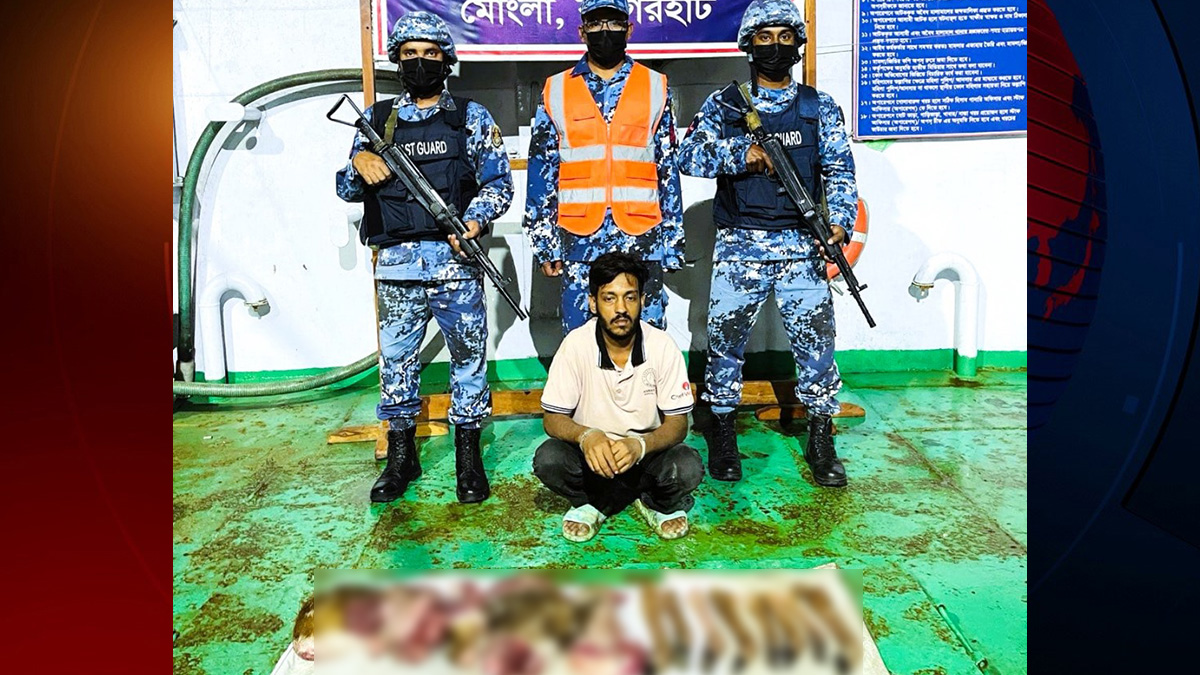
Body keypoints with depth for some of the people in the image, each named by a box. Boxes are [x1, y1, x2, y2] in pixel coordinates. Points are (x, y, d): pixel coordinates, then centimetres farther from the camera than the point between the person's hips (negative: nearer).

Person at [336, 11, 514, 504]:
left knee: (468, 356, 3)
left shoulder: (471, 117, 7)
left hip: (455, 260, -2)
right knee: (396, 358, 9)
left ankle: (468, 457, 16)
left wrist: (474, 221, -16)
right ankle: (401, 458, 23)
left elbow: (499, 182, 2)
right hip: (396, 264, 3)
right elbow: (346, 189, 15)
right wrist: (359, 164, -8)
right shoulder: (378, 119, 13)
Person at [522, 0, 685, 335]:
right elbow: (542, 172, 7)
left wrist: (673, 241, 5)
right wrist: (544, 242, 2)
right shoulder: (556, 91, 7)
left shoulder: (655, 87, 8)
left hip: (642, 240, 0)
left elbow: (668, 170, 8)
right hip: (578, 241, 0)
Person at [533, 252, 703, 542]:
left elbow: (677, 423, -12)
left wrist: (640, 445, -35)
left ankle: (660, 504, 3)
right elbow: (553, 419, -13)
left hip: (648, 450, 0)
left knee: (688, 467, -31)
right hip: (593, 452, 0)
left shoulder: (663, 346, -14)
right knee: (547, 460, -30)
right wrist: (586, 435, -37)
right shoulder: (575, 344, -15)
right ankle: (589, 505, 0)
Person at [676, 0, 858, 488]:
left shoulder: (820, 109, 10)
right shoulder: (723, 105, 7)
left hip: (801, 246, 1)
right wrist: (741, 153, -21)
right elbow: (688, 155, -6)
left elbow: (840, 172, 4)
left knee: (815, 341, 0)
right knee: (725, 342, 5)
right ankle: (723, 438, 22)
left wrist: (838, 222, -13)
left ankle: (821, 441, 16)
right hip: (738, 247, 0)